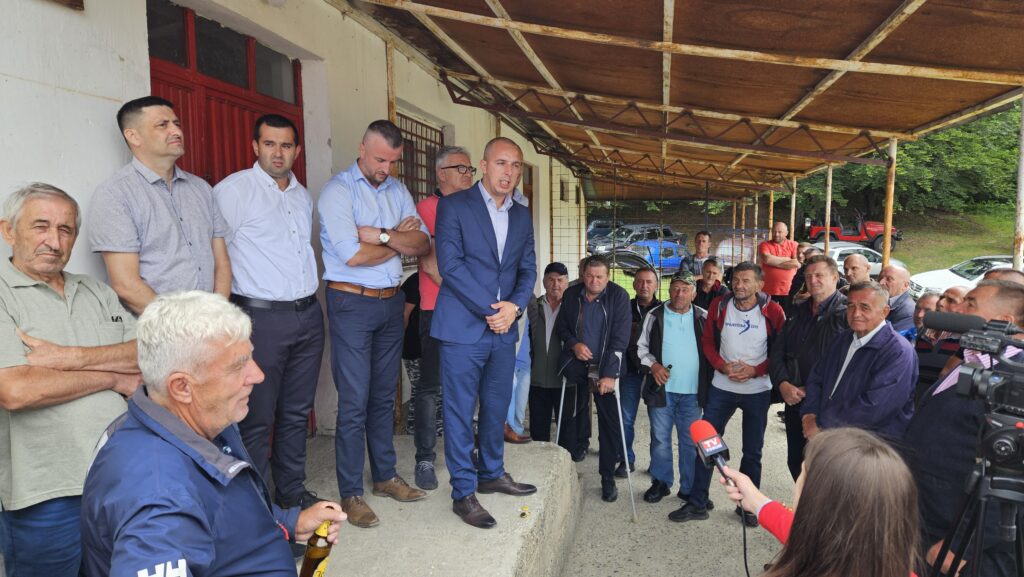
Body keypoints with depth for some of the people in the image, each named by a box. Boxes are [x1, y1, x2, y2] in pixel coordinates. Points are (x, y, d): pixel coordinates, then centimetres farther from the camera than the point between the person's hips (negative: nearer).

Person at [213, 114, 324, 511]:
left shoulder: (303, 196, 14)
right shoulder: (232, 190, -6)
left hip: (308, 315, 7)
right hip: (261, 316, -6)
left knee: (297, 413, 15)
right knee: (257, 420, 0)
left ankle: (292, 492, 29)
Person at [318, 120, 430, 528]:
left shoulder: (398, 191, 11)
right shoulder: (338, 189, -8)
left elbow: (423, 244, 1)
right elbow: (352, 255, -19)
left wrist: (382, 236, -16)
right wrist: (399, 241, -5)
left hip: (391, 301, 6)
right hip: (352, 303, -6)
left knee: (384, 395, 14)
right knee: (354, 401, -2)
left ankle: (385, 476, 28)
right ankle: (350, 494, 10)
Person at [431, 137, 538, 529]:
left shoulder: (521, 216, 13)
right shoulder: (454, 206, -5)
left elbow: (527, 268, 11)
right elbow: (450, 264, -13)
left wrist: (514, 306, -8)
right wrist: (489, 310, -15)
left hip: (504, 329, 6)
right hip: (463, 327, -6)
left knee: (497, 408, 16)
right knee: (460, 411, 2)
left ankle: (492, 474, 34)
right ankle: (463, 493, 14)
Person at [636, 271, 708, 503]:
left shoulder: (703, 318, 3)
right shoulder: (655, 316, 1)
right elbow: (641, 346, 6)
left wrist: (708, 383, -1)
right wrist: (653, 364, -11)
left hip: (692, 390, 1)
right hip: (662, 388, 0)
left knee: (691, 441, 8)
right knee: (660, 438, 8)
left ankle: (689, 488, 21)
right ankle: (660, 482, 24)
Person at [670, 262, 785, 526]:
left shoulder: (772, 311, -7)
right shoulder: (719, 306, -2)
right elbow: (707, 342, 4)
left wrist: (756, 370, -16)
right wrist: (722, 366, -12)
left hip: (758, 390, -1)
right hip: (722, 387, 1)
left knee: (752, 450, 10)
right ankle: (697, 503, 14)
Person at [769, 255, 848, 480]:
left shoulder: (847, 313, -9)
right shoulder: (798, 312, 12)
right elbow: (778, 353, 11)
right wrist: (783, 384, -5)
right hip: (794, 401, 6)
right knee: (795, 462, 17)